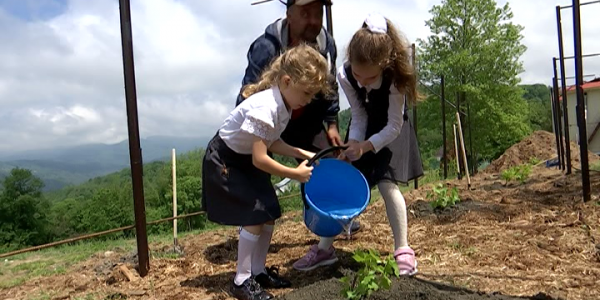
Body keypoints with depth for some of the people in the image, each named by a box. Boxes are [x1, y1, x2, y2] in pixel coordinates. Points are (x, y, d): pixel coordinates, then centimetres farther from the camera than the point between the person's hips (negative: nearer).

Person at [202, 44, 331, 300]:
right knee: (254, 217, -11)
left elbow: (272, 143, 5)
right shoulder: (265, 107, -33)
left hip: (247, 160, 9)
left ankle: (258, 271, 22)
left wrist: (301, 153, -6)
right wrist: (295, 174, -21)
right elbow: (260, 159, -30)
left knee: (269, 214, 6)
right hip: (224, 161, -9)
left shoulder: (284, 104, -5)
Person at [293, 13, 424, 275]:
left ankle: (402, 250, -2)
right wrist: (352, 144, -27)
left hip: (390, 131, -3)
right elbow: (358, 116, -15)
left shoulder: (394, 78, -33)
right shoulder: (345, 75, -26)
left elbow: (393, 126, -26)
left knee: (387, 184, -17)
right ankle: (325, 246, 9)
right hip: (364, 130, 3)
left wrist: (365, 146, -35)